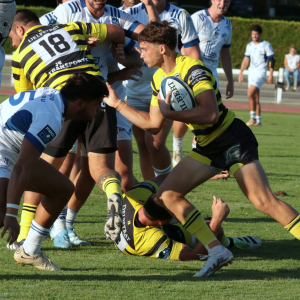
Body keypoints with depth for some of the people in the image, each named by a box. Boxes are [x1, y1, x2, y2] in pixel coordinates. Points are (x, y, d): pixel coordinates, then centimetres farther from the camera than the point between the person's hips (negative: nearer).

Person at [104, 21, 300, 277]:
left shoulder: (193, 69, -20)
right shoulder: (159, 78, 8)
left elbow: (210, 114, -32)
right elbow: (153, 124, 17)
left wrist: (169, 113, -30)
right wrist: (117, 104, 17)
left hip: (234, 140, -9)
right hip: (207, 147, 9)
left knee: (264, 201, -21)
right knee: (167, 195, -4)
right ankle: (216, 251, -6)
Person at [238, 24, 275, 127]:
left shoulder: (266, 45, -4)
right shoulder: (250, 45, 13)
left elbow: (271, 60, -4)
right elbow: (246, 60, 19)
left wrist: (271, 74, -10)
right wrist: (241, 73, 14)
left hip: (260, 72, -7)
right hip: (251, 72, 7)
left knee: (250, 93, -21)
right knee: (255, 97, 7)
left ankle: (253, 117, -13)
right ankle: (258, 120, 12)